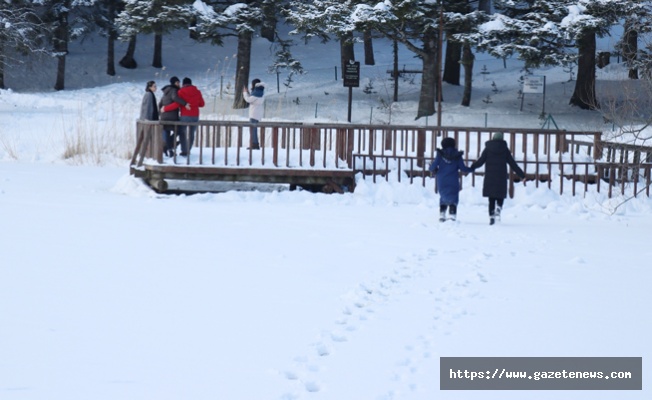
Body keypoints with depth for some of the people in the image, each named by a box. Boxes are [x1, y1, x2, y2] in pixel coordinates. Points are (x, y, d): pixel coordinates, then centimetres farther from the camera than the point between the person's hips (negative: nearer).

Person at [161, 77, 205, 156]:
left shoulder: (181, 92, -6)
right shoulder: (197, 92, 5)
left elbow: (176, 104, -13)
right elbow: (202, 104, 12)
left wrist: (165, 109, -4)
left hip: (185, 116, -3)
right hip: (195, 117, 3)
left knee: (182, 133, 12)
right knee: (191, 133, 15)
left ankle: (184, 151, 4)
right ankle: (188, 151, 17)